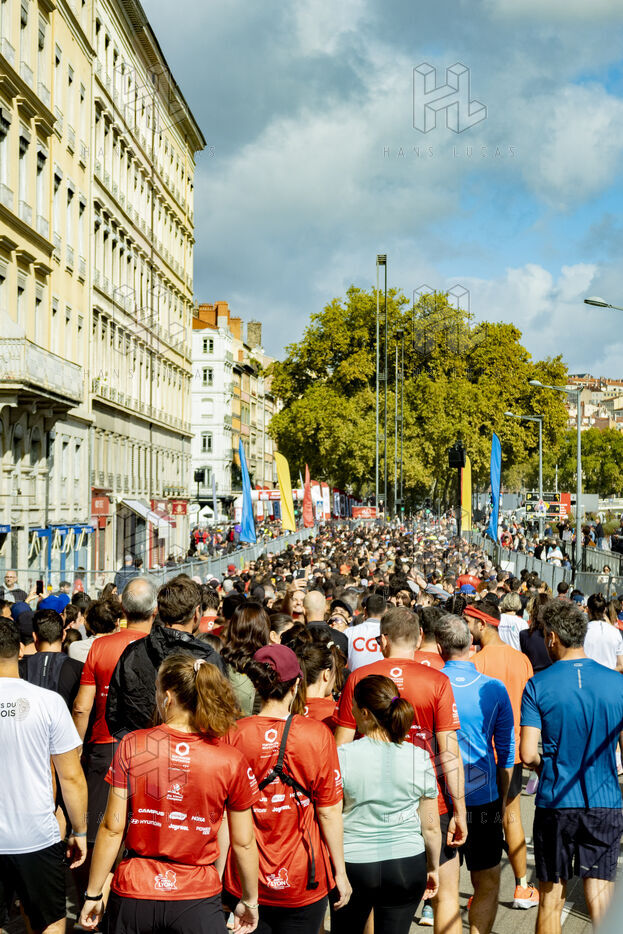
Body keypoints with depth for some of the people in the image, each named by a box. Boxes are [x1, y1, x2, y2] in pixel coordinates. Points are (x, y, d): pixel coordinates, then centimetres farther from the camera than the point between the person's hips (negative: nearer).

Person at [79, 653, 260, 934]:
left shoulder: (131, 746, -10)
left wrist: (93, 894, 4)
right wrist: (250, 901, 13)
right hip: (198, 898, -1)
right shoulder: (231, 761, -10)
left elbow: (112, 829, -7)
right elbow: (243, 842, -2)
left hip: (133, 894, 2)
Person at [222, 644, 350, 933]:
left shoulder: (234, 735, -8)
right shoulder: (317, 735, -11)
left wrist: (218, 876, 5)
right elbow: (329, 811, -7)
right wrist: (340, 871, 3)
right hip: (303, 884, -1)